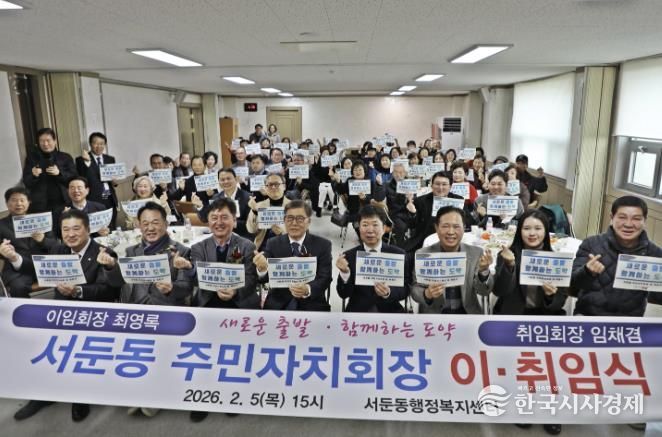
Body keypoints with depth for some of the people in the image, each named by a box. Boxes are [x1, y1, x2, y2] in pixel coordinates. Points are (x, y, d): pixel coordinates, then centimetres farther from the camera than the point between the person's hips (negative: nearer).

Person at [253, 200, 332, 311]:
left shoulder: (323, 245, 2)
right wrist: (262, 268, -29)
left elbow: (325, 278, -7)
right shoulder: (273, 244, 5)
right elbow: (265, 277, -6)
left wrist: (308, 290, -28)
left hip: (311, 305, -1)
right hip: (278, 305, 1)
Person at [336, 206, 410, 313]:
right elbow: (344, 294, -1)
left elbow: (405, 289, 2)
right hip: (357, 312, 0)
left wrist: (389, 293, -18)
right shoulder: (349, 256, 3)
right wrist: (344, 272, -19)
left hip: (390, 311, 1)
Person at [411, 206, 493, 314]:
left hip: (467, 314, 2)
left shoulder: (476, 253, 0)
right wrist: (427, 294, -23)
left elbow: (484, 291, -4)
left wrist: (483, 271, -23)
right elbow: (415, 290, -2)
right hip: (433, 315, -1)